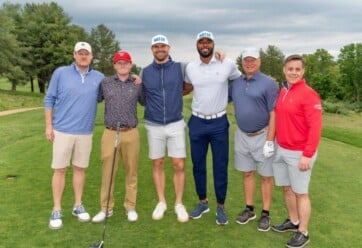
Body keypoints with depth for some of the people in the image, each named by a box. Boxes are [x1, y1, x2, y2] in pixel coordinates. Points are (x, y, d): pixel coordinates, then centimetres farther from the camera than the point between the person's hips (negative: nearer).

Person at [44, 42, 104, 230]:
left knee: (80, 169, 11)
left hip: (85, 132, 2)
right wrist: (48, 126, -2)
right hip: (62, 130, -2)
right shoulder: (60, 73, -1)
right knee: (60, 169, 2)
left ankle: (78, 206, 25)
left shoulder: (99, 77, 3)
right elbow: (49, 99, 2)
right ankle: (56, 211, 13)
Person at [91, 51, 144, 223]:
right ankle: (106, 208, 17)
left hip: (131, 134, 0)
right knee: (107, 172, 5)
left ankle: (130, 207, 20)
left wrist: (142, 83, 4)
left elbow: (146, 103, 14)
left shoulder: (138, 84, 6)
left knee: (131, 171, 8)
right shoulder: (105, 83, 6)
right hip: (110, 133, 0)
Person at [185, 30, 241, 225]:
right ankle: (203, 202, 30)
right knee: (198, 165, 11)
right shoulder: (190, 67, 1)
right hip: (197, 122, 2)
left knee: (220, 166, 5)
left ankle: (220, 207, 21)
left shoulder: (227, 64, -5)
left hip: (219, 123, -2)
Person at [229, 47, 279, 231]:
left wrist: (269, 141, -18)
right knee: (247, 173, 14)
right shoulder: (235, 83, 5)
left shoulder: (269, 83, -11)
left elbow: (274, 114, -14)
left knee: (266, 176, 6)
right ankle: (249, 209, 28)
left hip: (262, 136, -5)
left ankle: (265, 214, 19)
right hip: (242, 135, 5)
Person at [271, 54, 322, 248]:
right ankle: (293, 222, 37)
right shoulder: (283, 91, 6)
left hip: (299, 153, -7)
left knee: (300, 192, 6)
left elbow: (315, 127, -18)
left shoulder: (308, 94, -16)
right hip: (281, 150, 7)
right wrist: (275, 142, 10)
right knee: (287, 188, 18)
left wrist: (307, 155, -20)